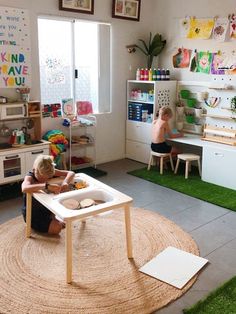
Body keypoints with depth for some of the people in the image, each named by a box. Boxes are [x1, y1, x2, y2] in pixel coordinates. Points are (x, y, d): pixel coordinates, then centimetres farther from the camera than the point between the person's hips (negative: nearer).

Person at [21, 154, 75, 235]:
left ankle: (53, 220, 12)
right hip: (33, 215, -6)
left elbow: (71, 173, -11)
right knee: (56, 228, -21)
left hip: (46, 209, 6)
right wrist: (47, 186, -56)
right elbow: (24, 188, -49)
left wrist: (65, 182, -33)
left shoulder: (50, 172, -11)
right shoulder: (30, 177, -25)